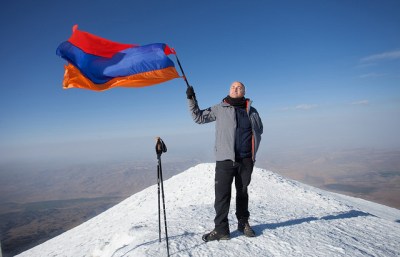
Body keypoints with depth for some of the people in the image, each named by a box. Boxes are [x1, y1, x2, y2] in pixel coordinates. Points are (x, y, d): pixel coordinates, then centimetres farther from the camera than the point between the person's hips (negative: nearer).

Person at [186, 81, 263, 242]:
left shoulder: (251, 111, 8)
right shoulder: (220, 109, 3)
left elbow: (259, 130, 20)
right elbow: (199, 117, 7)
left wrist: (253, 152, 11)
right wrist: (191, 100, -3)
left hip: (246, 159, 2)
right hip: (225, 159, -2)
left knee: (243, 192, 15)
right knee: (222, 194, -2)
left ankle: (243, 223, 32)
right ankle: (221, 229, 9)